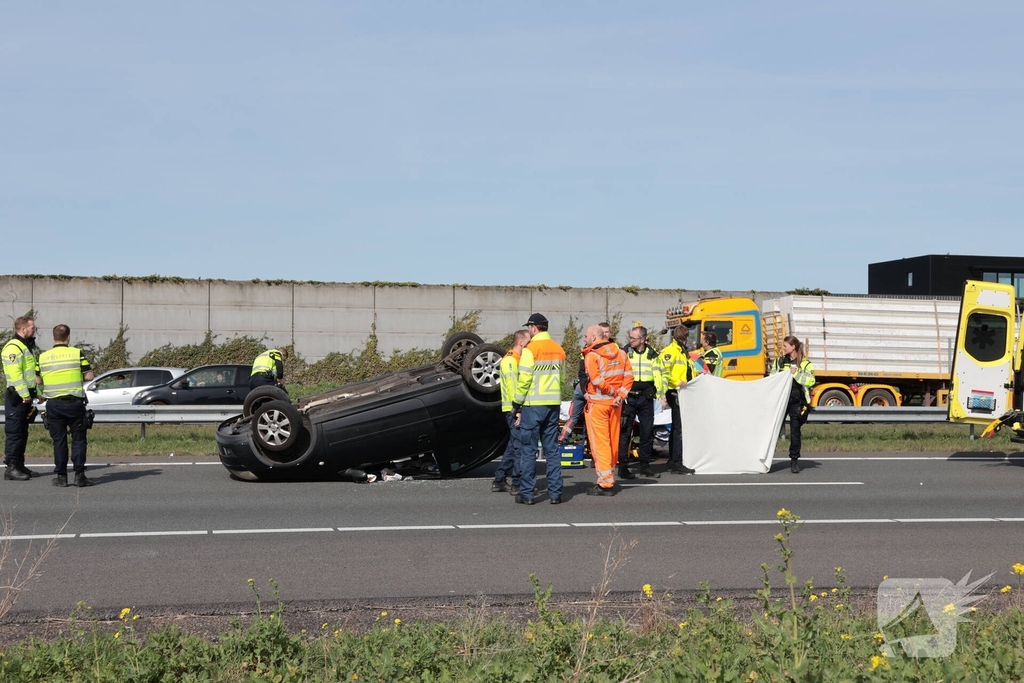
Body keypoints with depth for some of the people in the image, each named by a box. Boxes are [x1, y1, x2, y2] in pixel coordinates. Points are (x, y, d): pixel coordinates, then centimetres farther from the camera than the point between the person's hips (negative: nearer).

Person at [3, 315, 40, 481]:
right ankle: (10, 468, -5)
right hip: (17, 397, -10)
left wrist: (36, 392, 20)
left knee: (22, 433, 13)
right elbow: (15, 375, -22)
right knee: (14, 433, -7)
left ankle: (20, 465, 20)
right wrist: (24, 395, -23)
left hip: (26, 396, 10)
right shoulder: (13, 348, -14)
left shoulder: (27, 347, 19)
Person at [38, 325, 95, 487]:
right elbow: (89, 376, -3)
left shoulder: (43, 357, 3)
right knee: (78, 439, 5)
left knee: (59, 441, 8)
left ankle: (61, 476, 7)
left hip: (53, 404, 2)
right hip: (74, 403, -2)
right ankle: (79, 475, -1)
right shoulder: (77, 353, -4)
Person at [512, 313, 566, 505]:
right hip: (553, 404, 6)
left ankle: (526, 493, 1)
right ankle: (555, 493, 8)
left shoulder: (531, 349, -10)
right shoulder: (558, 349, 9)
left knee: (528, 449, 0)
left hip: (533, 405, -6)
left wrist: (517, 404, -4)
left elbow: (524, 380, -12)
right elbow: (561, 376, 12)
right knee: (552, 449, 9)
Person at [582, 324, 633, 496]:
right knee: (613, 441, 13)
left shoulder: (592, 356, -12)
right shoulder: (620, 353, 7)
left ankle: (605, 483, -4)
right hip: (615, 404, 6)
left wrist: (613, 392, -7)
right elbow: (629, 375, 0)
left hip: (597, 403, -6)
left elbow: (597, 381, -20)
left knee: (600, 443, -2)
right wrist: (620, 394, -6)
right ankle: (610, 478, 21)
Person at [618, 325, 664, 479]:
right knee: (625, 432, -4)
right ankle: (623, 467, 1)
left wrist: (661, 394, 4)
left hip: (646, 398, 3)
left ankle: (645, 465, 18)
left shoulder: (653, 355, 7)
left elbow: (660, 375, 12)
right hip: (628, 398, -3)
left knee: (647, 432, 8)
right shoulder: (624, 353, 0)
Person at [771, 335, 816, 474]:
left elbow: (811, 380, -13)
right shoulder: (779, 361, 11)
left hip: (796, 402, -3)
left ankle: (794, 460, 11)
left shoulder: (805, 364, 0)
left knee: (795, 431, 1)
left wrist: (796, 373, -18)